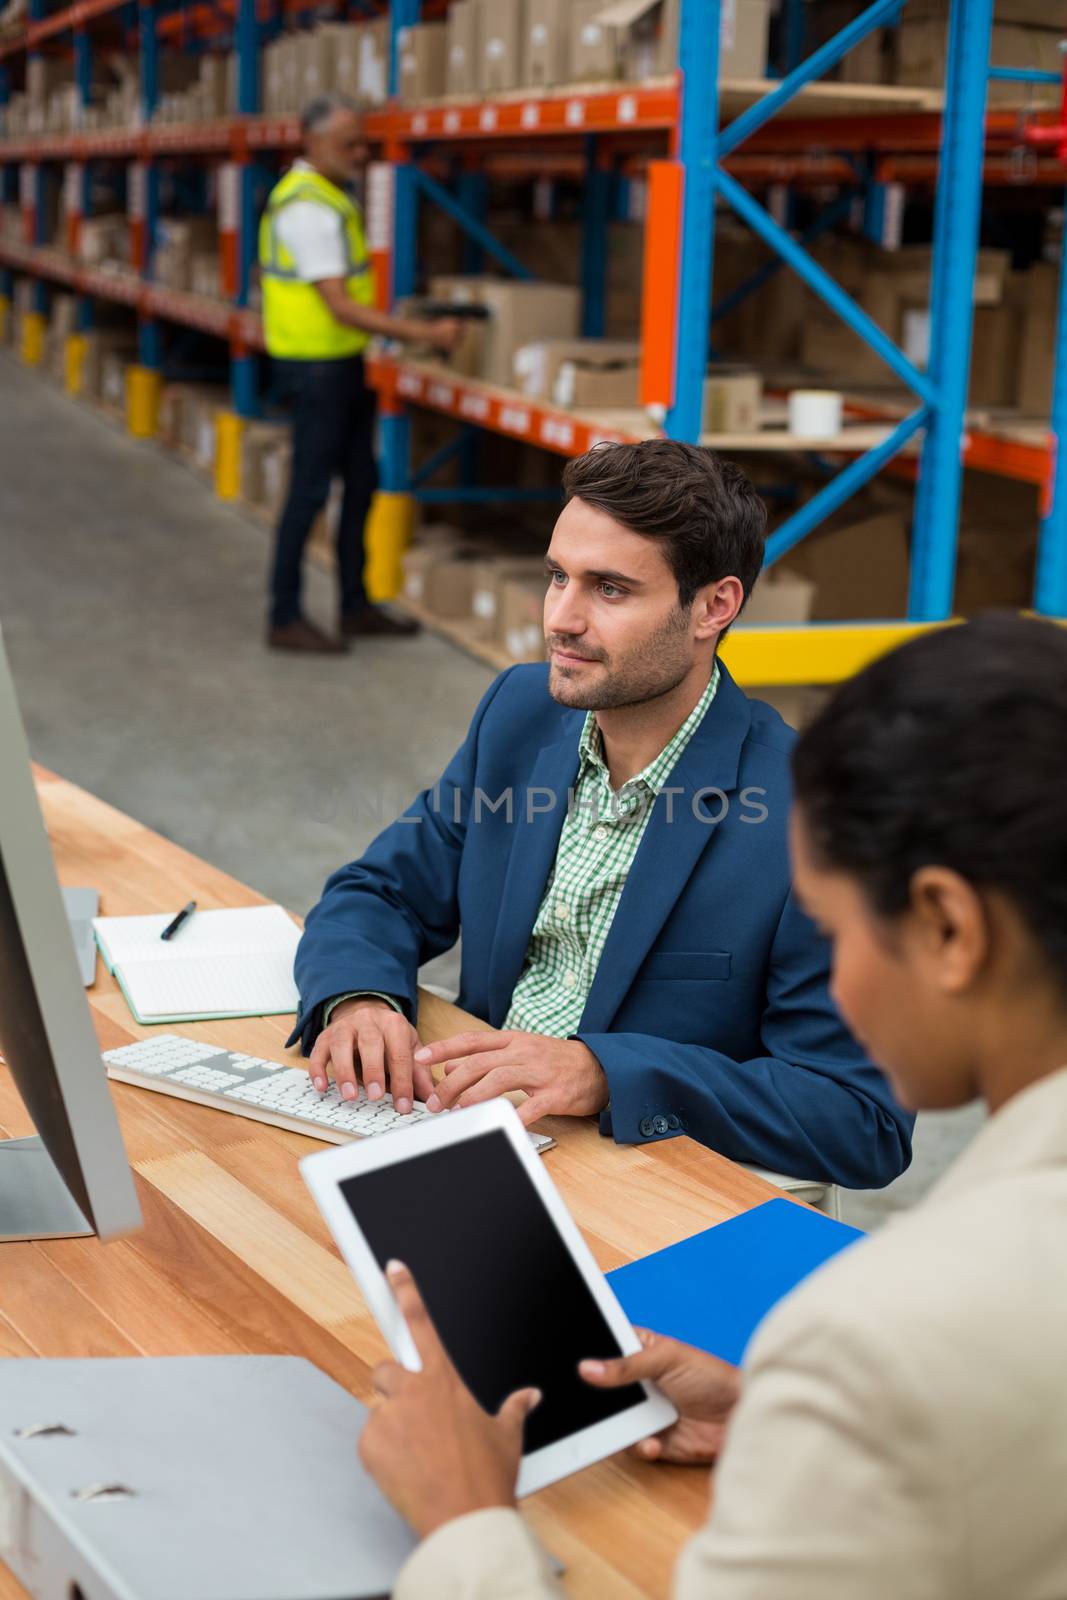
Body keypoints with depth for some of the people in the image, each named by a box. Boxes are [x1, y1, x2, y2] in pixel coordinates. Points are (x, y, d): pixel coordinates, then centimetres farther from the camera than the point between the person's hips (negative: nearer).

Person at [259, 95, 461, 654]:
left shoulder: (325, 194, 12)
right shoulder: (309, 209, -21)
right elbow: (341, 308, -25)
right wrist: (425, 333, -25)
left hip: (341, 362, 10)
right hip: (316, 365, -10)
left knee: (361, 481, 14)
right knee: (311, 488, -4)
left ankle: (355, 607, 23)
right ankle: (285, 619, 5)